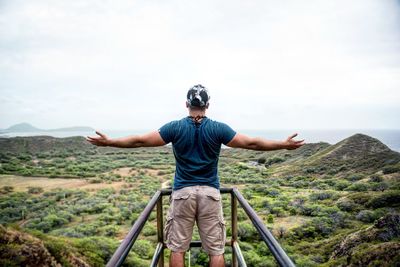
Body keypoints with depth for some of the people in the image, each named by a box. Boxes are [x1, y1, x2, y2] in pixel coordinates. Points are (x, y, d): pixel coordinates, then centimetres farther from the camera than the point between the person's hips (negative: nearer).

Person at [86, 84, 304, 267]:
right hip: (210, 193, 0)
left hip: (182, 193, 0)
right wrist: (284, 144, 6)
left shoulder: (175, 127, -3)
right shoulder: (218, 128, -3)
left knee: (177, 248, 11)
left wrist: (108, 142, 9)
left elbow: (141, 141, -2)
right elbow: (251, 143, -5)